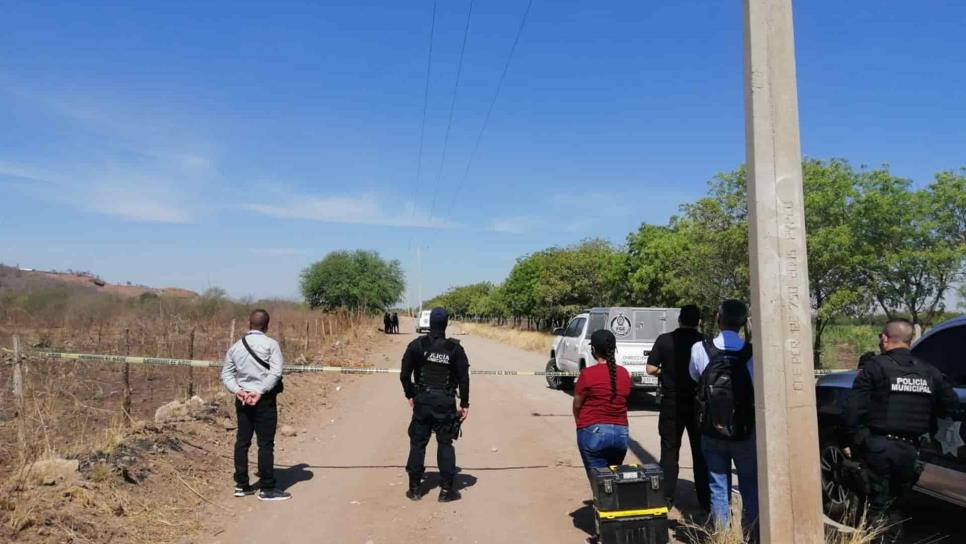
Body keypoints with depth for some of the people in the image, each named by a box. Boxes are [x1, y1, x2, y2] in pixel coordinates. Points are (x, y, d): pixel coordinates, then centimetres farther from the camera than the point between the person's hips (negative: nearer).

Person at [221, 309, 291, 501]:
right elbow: (276, 372, -18)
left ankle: (241, 485, 21)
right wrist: (261, 391, -16)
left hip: (242, 400, 5)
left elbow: (226, 373, 7)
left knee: (242, 441, 13)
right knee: (266, 443, 0)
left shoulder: (236, 346, 8)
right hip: (264, 400, -5)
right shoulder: (270, 344, -8)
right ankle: (267, 489, 4)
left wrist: (237, 390, -4)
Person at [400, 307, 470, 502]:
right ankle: (447, 489, 11)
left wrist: (410, 395, 12)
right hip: (445, 402, 0)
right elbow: (463, 378, -4)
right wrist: (464, 404, 4)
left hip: (422, 400, 1)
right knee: (445, 444, 8)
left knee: (418, 443, 11)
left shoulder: (416, 345, -5)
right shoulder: (455, 348, -5)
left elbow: (405, 374, -3)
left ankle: (415, 488, 16)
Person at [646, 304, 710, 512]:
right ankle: (705, 499, 16)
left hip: (671, 403, 0)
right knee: (701, 451, 11)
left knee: (669, 450, 9)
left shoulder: (664, 340, -5)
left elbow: (651, 369, -8)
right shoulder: (704, 342, -6)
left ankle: (666, 497, 10)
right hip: (698, 403, 0)